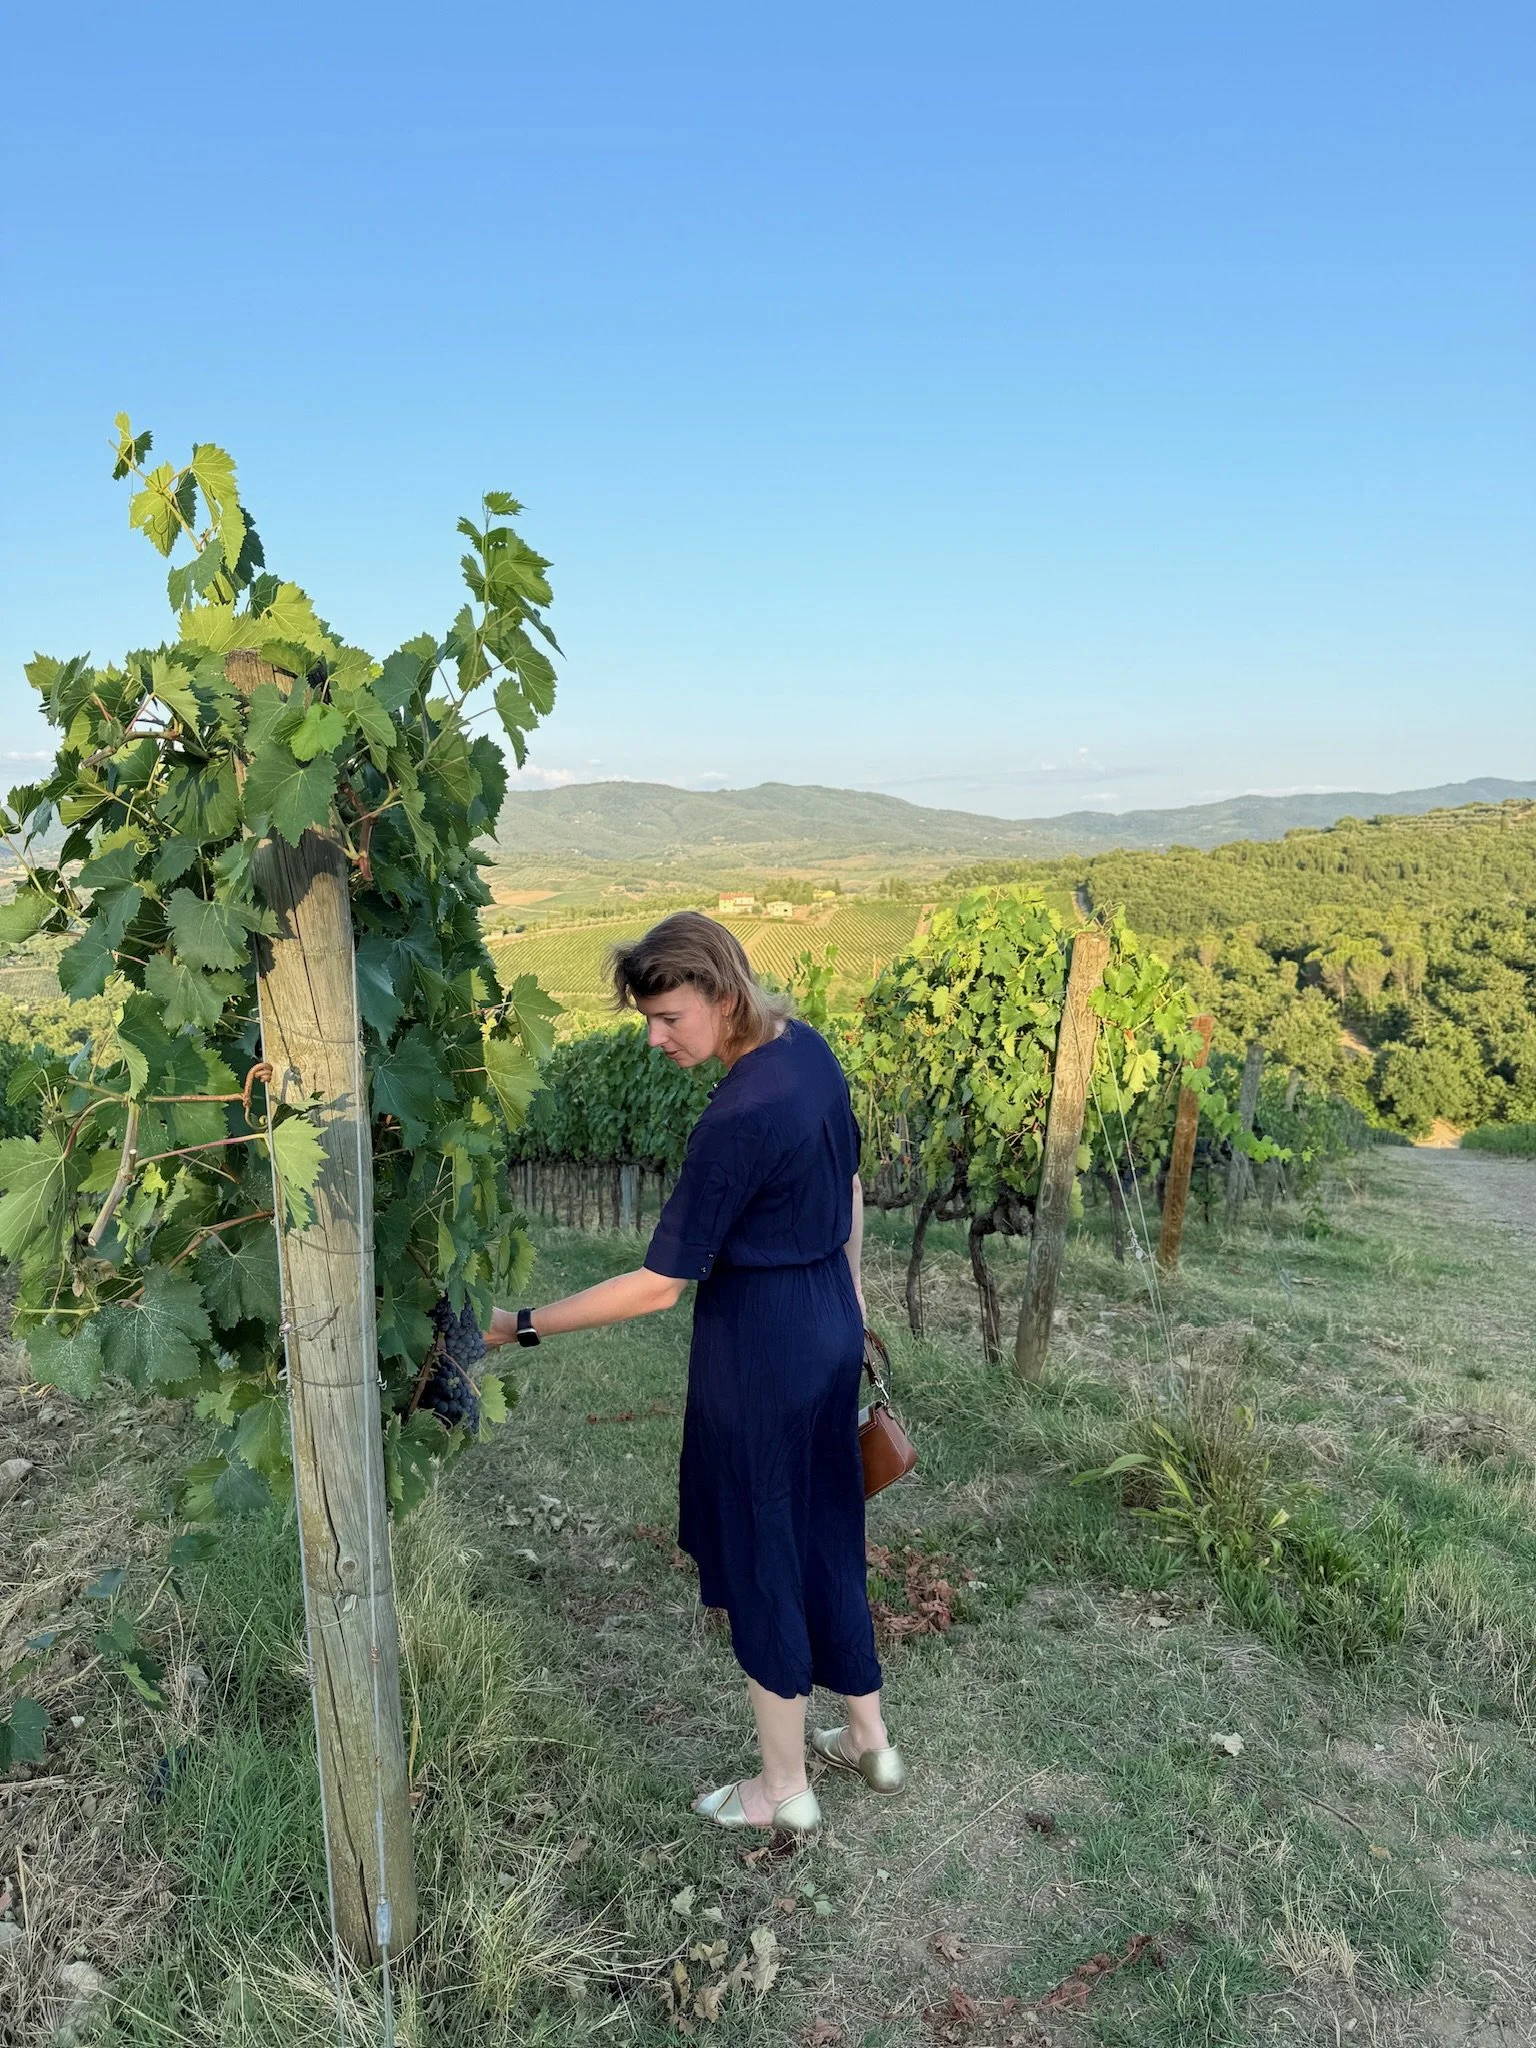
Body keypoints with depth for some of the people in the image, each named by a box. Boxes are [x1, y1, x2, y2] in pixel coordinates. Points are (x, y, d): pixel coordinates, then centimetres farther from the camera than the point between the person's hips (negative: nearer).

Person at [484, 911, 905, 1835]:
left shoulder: (739, 1119, -28)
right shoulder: (810, 1047, -3)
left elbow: (659, 1285, -23)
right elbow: (850, 1190, 10)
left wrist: (521, 1325, -16)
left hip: (758, 1343, -8)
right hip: (830, 1322, 8)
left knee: (759, 1552, 11)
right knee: (824, 1532, 23)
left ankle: (785, 1789, 31)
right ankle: (869, 1739, 41)